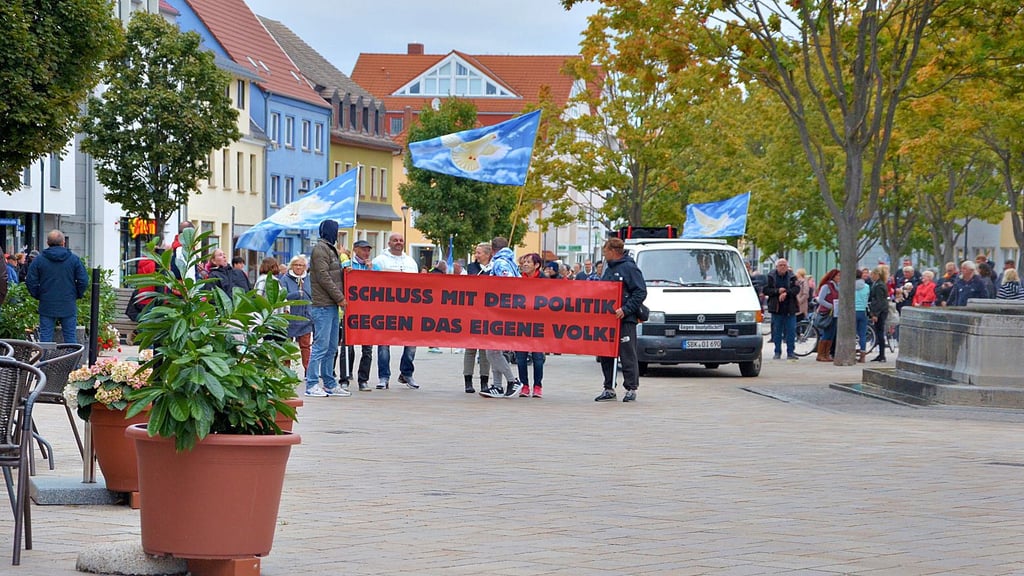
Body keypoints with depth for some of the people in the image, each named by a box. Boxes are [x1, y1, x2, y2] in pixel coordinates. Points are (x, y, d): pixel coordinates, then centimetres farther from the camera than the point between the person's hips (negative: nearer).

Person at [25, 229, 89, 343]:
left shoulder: (38, 260, -1)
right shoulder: (74, 259, -1)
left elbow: (31, 282, -1)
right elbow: (83, 281, -2)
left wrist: (38, 296, 11)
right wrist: (77, 295, 12)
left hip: (47, 306, 0)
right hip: (68, 307, 0)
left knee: (45, 337, 4)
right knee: (70, 337, 5)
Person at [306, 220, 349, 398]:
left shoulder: (330, 249, 21)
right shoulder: (320, 249, -9)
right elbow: (323, 277, -16)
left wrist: (340, 297, 8)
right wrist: (340, 298, -13)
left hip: (332, 306, 10)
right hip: (323, 306, -10)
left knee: (331, 348, 12)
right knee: (321, 346, -10)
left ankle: (330, 384, 17)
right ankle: (312, 385, -9)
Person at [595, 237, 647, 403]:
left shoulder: (629, 268, -7)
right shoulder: (609, 269, 20)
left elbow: (641, 293, -14)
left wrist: (625, 309, -21)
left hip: (625, 320, -9)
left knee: (628, 355, -5)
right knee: (606, 355, 8)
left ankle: (631, 389, -1)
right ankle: (609, 389, 14)